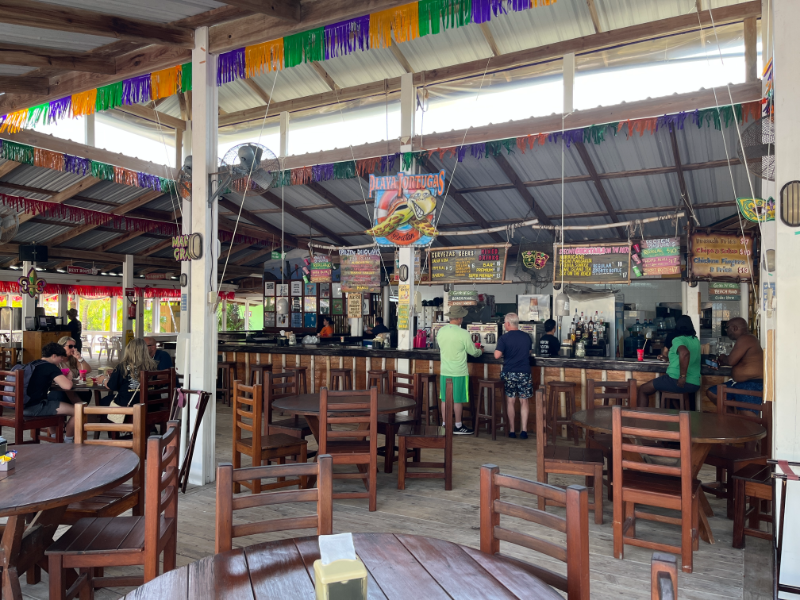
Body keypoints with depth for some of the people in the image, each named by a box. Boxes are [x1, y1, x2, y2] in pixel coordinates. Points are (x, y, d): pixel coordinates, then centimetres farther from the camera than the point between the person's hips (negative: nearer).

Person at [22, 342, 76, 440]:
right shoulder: (50, 367, -12)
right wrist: (69, 379, 1)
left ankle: (54, 434, 43)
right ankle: (68, 439, 13)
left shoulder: (32, 364, 15)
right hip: (34, 408, -10)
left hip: (22, 406, 10)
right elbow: (67, 386, -22)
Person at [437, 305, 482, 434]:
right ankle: (458, 426, 17)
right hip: (459, 372, -5)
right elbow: (473, 352, -5)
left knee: (445, 399, 12)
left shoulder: (441, 331, -2)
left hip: (444, 371, 5)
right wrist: (480, 351, 18)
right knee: (458, 400, 6)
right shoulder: (464, 334, -17)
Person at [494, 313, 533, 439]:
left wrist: (505, 355, 2)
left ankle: (511, 431, 13)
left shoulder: (504, 338, -10)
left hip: (509, 373, -2)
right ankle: (523, 430, 5)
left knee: (510, 401, 8)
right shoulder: (527, 337, 3)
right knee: (524, 401, 9)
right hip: (525, 373, 2)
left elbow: (497, 355, -18)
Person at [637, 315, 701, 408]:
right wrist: (669, 357, 45)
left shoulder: (678, 340, -10)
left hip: (677, 382, -8)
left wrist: (682, 376, -29)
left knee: (643, 390, 6)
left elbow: (684, 352, -34)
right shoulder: (696, 341, 13)